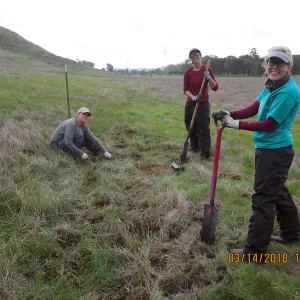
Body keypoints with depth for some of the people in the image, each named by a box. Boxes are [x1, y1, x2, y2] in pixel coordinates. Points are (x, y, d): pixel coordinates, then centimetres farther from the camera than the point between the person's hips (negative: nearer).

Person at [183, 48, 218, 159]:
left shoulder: (207, 70, -5)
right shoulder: (187, 72, 2)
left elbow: (215, 87, -9)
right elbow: (185, 89, 0)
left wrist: (208, 77, -24)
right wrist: (193, 97, -18)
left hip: (203, 104, -4)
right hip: (190, 103, 4)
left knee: (203, 129, -5)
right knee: (191, 128, 12)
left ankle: (205, 153, 3)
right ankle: (194, 148, 30)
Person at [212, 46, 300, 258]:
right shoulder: (271, 85, 8)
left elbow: (268, 125, -21)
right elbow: (253, 109, 6)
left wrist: (237, 124, -18)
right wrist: (229, 114, -9)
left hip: (275, 151, -10)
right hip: (270, 149, 10)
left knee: (263, 198, -4)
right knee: (277, 191, 22)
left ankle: (255, 250, 7)